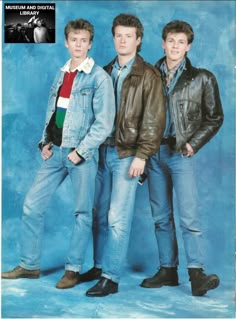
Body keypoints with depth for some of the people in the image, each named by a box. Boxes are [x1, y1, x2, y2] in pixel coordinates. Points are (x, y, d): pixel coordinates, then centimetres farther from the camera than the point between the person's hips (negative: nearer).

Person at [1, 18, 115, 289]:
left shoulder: (99, 78, -7)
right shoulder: (61, 74, 13)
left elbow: (104, 123, -12)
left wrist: (80, 152, -15)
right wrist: (45, 142, 4)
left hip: (82, 154, -6)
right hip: (55, 151, 6)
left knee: (82, 213, 4)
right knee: (32, 206, 6)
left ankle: (73, 269, 17)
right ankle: (29, 265, 18)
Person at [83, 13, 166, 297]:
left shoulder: (148, 75, -3)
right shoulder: (105, 72, 14)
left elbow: (154, 119, -9)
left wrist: (141, 155, -14)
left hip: (127, 154, -5)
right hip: (103, 151, 6)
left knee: (118, 217, -5)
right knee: (100, 214, 11)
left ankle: (111, 278, 2)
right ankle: (99, 266, 24)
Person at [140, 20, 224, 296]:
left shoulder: (202, 78, 2)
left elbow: (215, 117, 5)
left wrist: (193, 143, -5)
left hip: (181, 152, -4)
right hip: (154, 152, 4)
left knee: (188, 215, -8)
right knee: (160, 216, 8)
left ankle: (196, 273, -2)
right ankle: (168, 269, 18)